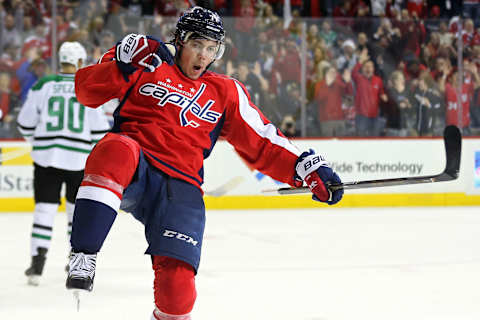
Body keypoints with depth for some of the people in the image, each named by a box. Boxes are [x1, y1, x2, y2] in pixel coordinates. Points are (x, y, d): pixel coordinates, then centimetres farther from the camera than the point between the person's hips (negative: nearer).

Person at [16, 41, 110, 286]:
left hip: (46, 157, 0)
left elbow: (25, 124, 4)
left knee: (44, 210, 2)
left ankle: (37, 265, -7)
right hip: (79, 159, 0)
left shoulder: (42, 85, -1)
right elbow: (100, 130, -2)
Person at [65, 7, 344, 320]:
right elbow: (88, 90, 7)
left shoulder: (227, 93, 19)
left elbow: (262, 145, 17)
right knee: (117, 150, -39)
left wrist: (308, 168, 4)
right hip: (132, 166, -2)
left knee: (177, 282, -18)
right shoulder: (148, 63, 11)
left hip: (180, 185, 2)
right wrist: (125, 67, -10)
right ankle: (83, 257, -38)